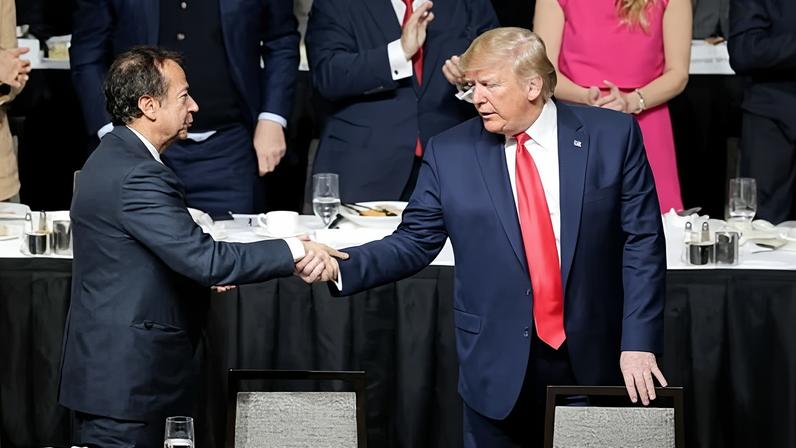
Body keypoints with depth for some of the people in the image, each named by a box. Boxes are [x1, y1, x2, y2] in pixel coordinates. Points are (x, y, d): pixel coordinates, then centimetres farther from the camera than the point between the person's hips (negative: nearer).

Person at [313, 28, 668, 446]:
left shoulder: (612, 135, -3)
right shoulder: (449, 153, 1)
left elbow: (642, 243, -3)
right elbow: (413, 243, 3)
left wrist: (639, 342, -9)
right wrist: (342, 268, -14)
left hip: (595, 359, 0)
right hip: (500, 368, 1)